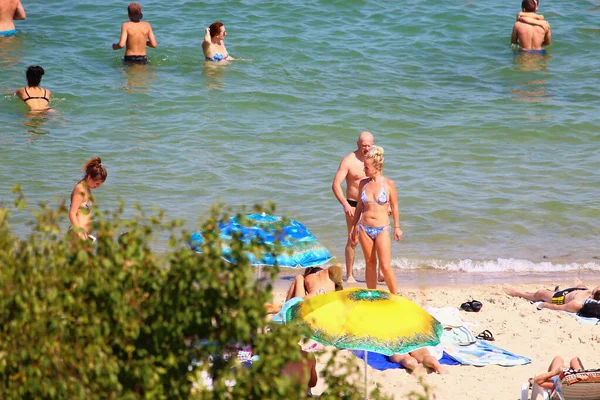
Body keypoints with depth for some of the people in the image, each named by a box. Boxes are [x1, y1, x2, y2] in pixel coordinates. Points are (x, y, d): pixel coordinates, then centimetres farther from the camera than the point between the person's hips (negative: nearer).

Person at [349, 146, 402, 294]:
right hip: (364, 228, 3)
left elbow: (394, 207, 3)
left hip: (382, 229, -3)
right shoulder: (363, 183, 4)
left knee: (385, 267, -8)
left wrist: (397, 227, 2)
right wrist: (353, 227, 15)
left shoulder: (389, 184, -5)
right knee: (370, 264, 11)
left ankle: (395, 297, 5)